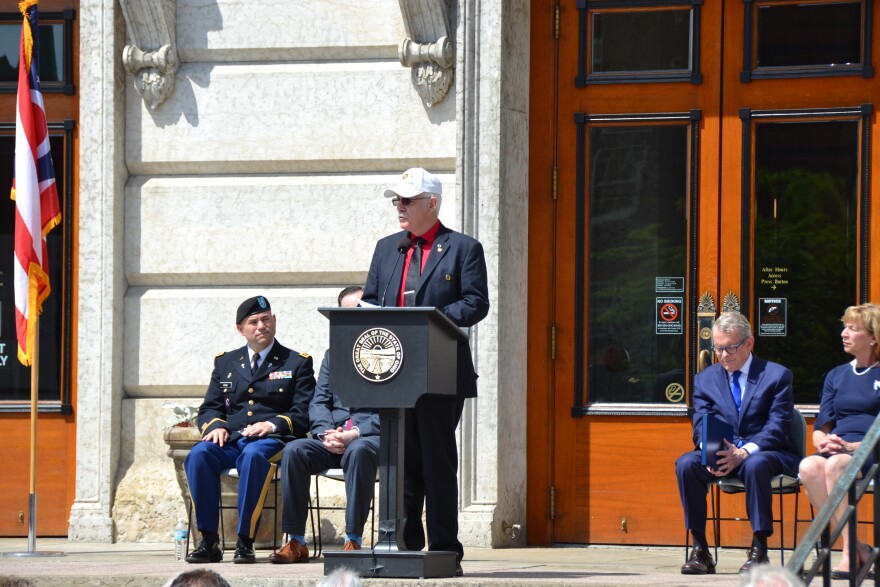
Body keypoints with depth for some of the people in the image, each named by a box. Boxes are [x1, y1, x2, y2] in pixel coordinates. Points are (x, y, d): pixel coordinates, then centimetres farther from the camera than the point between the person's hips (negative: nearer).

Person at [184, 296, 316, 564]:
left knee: (254, 456, -39)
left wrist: (273, 424, -16)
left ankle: (245, 542, -36)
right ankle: (209, 540, -28)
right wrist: (216, 425, -5)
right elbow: (208, 409, 19)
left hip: (271, 441, -3)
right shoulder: (225, 362, 23)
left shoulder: (297, 363, 13)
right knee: (198, 455, -31)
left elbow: (303, 414, 3)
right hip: (230, 440, 3)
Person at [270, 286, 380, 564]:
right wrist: (326, 433, -8)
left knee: (359, 452, -39)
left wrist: (354, 435, -18)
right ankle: (296, 541, -23)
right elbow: (319, 402, 13)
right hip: (333, 440, 5)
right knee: (293, 451, -24)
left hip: (371, 436, -5)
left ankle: (353, 539, -35)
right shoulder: (334, 353, 22)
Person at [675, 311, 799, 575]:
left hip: (765, 453, -3)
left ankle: (759, 550, -31)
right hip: (721, 456, 4)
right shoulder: (705, 379, 13)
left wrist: (744, 452, -25)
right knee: (686, 464, -27)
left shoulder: (777, 375, 2)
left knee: (756, 464, -40)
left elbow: (777, 427, -8)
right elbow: (701, 426, 4)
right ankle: (699, 550, -24)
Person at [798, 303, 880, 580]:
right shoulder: (836, 375, 21)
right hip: (838, 449, 5)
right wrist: (824, 442, -7)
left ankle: (849, 552, -33)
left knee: (836, 464, -38)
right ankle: (856, 548, -26)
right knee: (809, 466, -31)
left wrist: (854, 446, -17)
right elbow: (820, 427, 16)